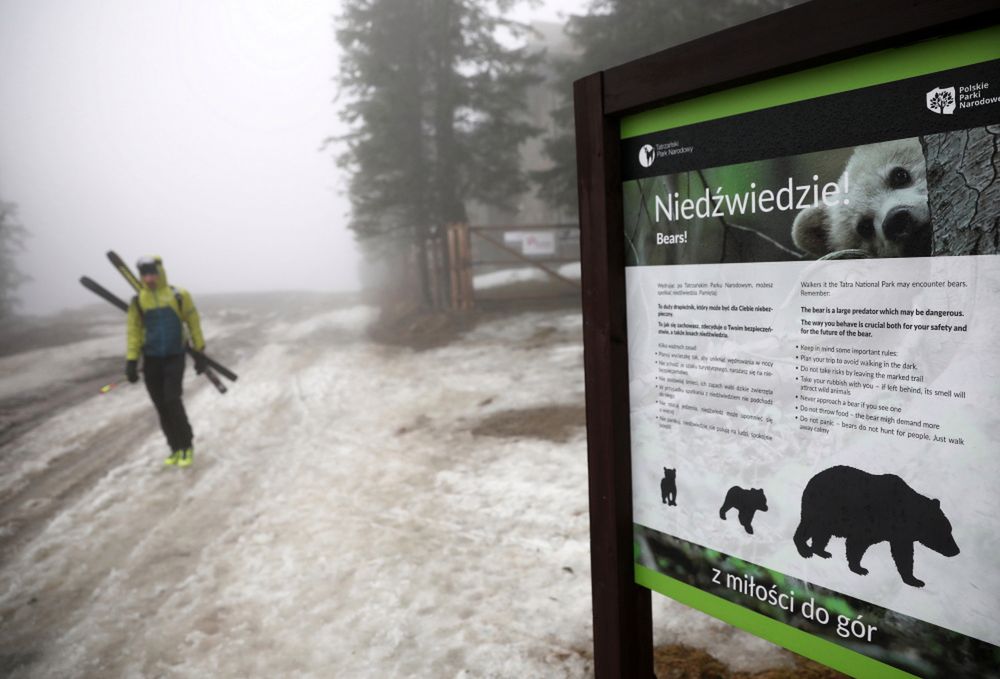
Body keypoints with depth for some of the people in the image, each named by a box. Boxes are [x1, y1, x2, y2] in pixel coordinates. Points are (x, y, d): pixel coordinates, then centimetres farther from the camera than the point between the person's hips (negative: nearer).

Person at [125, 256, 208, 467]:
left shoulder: (179, 296, -4)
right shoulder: (138, 301, 2)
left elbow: (193, 323, 1)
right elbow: (133, 331, 3)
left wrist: (199, 353, 0)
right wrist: (131, 362, -2)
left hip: (175, 358, -3)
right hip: (151, 360, 3)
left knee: (172, 401, -14)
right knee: (161, 407, 6)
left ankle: (187, 445, 4)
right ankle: (176, 448, 20)